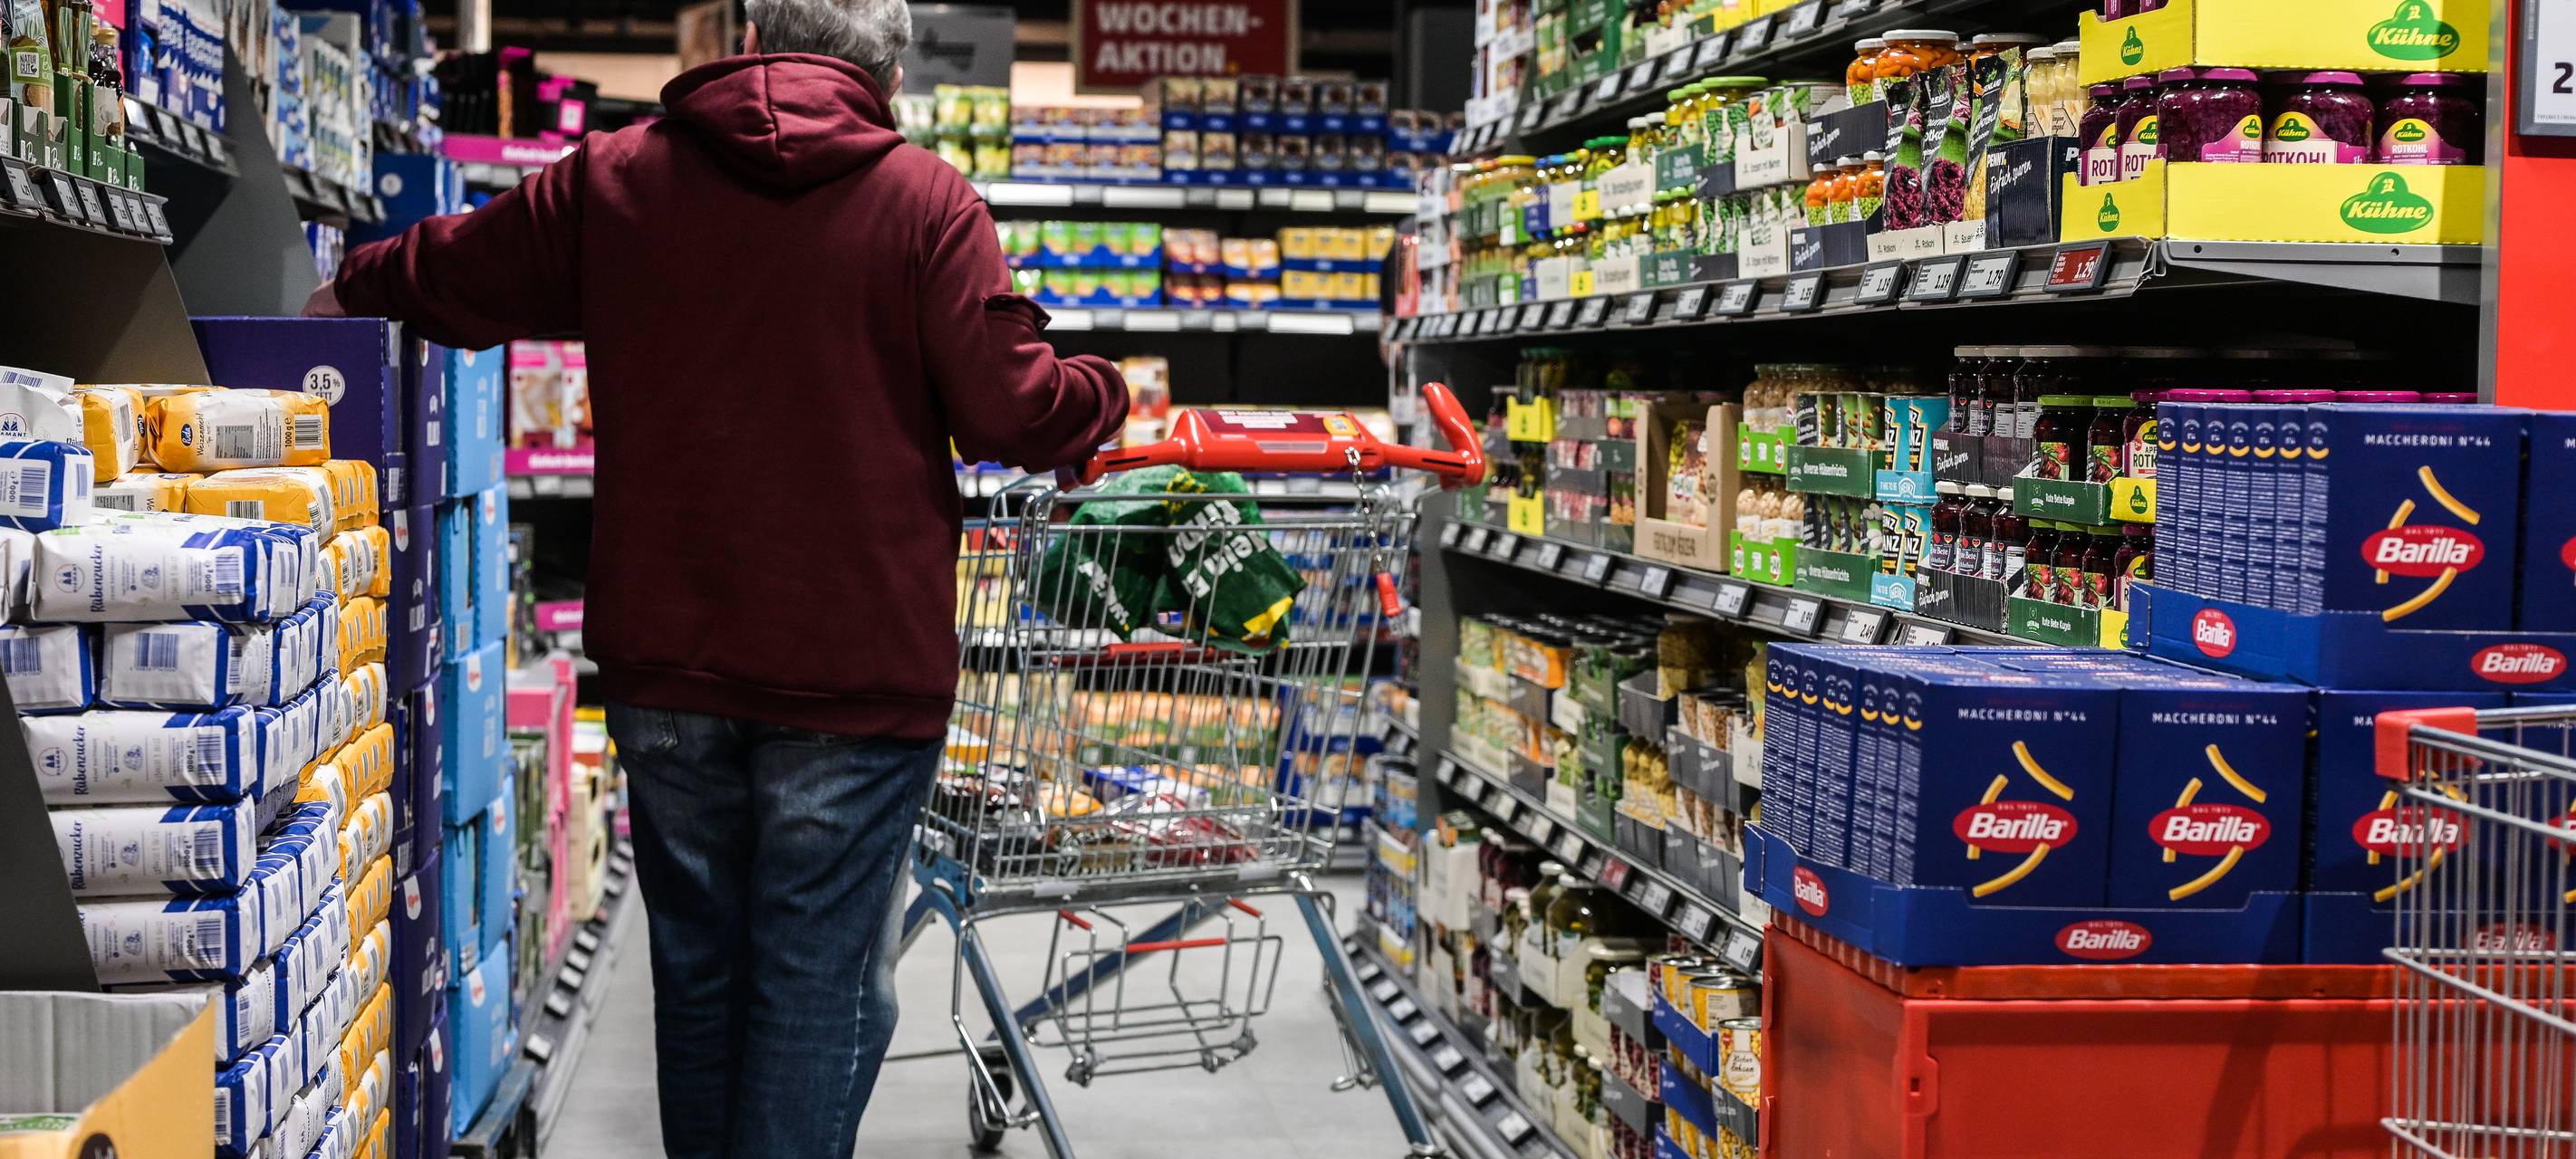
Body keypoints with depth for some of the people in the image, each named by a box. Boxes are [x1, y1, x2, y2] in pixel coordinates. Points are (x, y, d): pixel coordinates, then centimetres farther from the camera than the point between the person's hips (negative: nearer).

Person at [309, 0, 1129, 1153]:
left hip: (665, 663, 4)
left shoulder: (613, 177, 5)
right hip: (854, 669, -4)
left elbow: (454, 275, 18)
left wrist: (353, 289, 39)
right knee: (818, 989, 2)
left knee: (697, 962, 19)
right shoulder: (927, 202, -6)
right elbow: (1012, 411, -12)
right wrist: (1106, 393, 10)